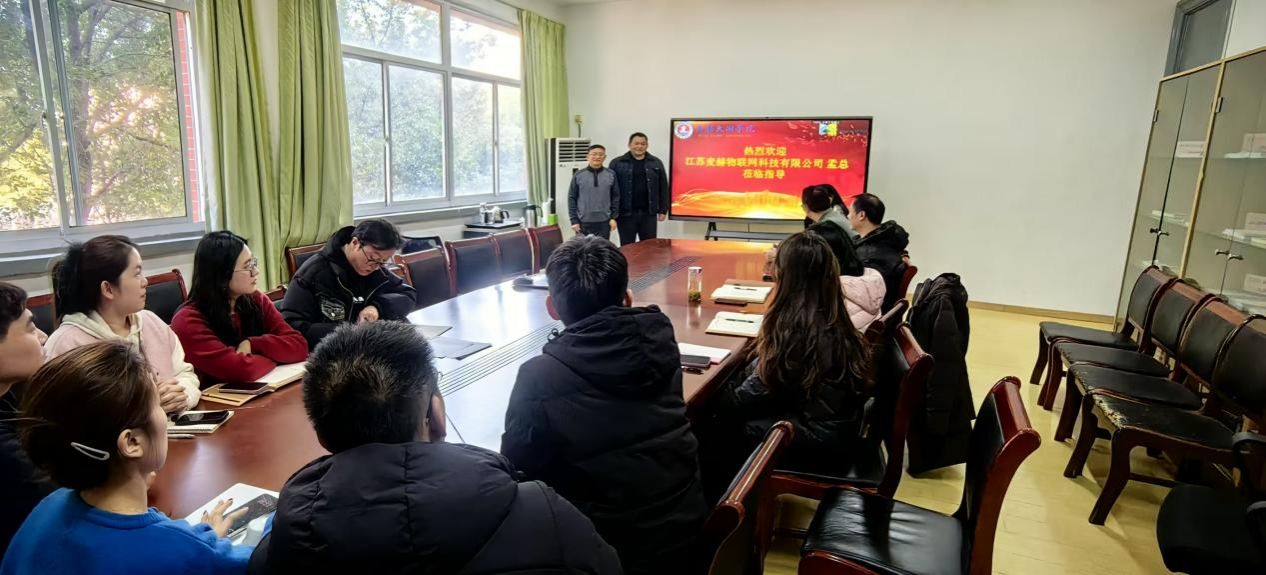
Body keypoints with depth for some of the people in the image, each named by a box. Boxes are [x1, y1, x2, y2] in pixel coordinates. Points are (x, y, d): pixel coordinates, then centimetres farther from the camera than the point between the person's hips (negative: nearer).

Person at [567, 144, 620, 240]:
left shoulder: (611, 175, 1)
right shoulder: (578, 176, -2)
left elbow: (616, 197, 5)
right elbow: (572, 198, 1)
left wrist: (614, 217, 1)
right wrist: (574, 220, -3)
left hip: (604, 222, 1)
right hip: (583, 222, -1)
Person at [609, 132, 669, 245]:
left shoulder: (656, 163, 7)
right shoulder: (617, 163, -1)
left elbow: (663, 188, 8)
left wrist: (663, 210, 4)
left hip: (648, 213, 2)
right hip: (626, 213, -2)